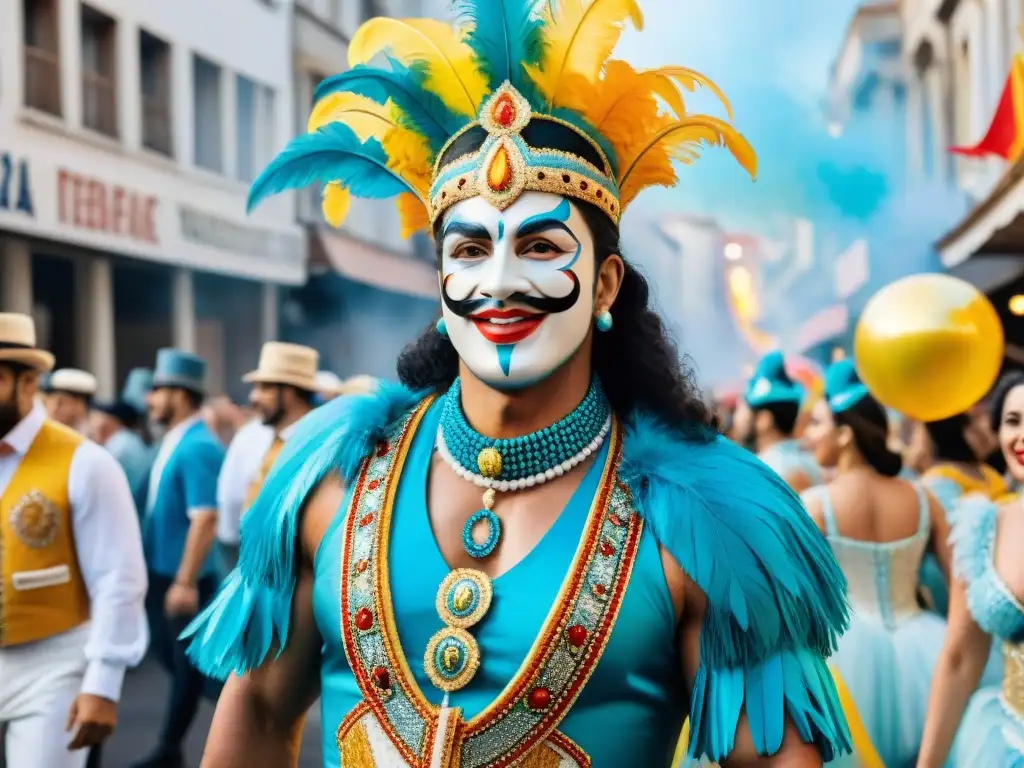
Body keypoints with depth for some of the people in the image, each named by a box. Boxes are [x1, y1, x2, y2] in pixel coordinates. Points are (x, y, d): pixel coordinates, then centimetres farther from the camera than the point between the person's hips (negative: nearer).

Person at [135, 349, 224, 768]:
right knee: (172, 657, 17)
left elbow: (204, 520, -26)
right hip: (159, 572, 9)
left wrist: (185, 582, -26)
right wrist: (165, 576, 17)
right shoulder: (172, 442, 9)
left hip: (183, 577, -9)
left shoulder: (198, 448, -20)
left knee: (187, 662, 4)